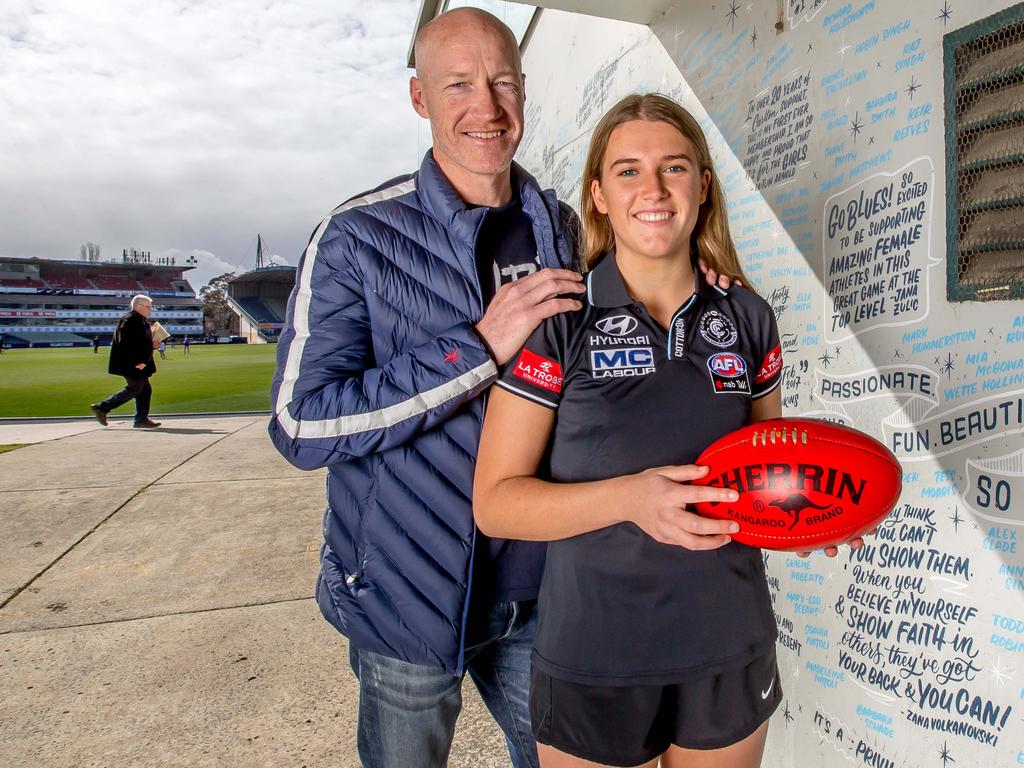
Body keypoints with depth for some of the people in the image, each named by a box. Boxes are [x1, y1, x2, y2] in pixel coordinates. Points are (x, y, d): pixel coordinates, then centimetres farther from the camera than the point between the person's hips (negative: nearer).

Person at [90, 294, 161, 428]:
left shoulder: (142, 321, 15)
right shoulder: (129, 320, -17)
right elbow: (126, 344, -24)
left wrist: (151, 346, 9)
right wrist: (136, 362, -25)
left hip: (139, 364, 10)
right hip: (131, 365, -10)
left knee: (145, 390, 9)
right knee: (134, 389, -7)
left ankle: (142, 419, 13)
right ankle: (101, 408, 3)